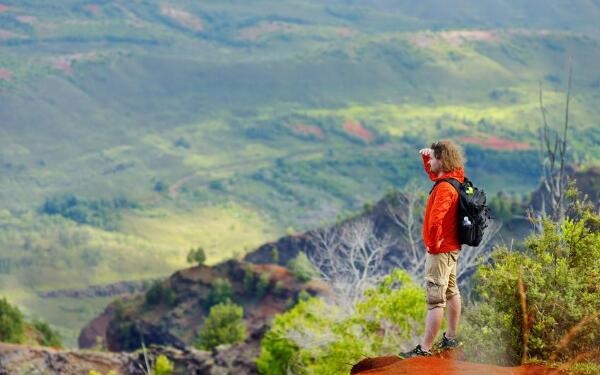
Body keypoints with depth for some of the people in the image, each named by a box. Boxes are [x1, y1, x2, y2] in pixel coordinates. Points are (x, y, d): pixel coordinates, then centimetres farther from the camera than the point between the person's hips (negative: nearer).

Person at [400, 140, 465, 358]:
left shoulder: (444, 188, -23)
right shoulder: (454, 179, 6)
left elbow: (435, 220, -34)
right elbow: (433, 174, 30)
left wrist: (433, 244, -20)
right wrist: (426, 156, 13)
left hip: (440, 250, -10)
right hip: (452, 247, 11)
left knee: (435, 299, -10)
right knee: (451, 292, 20)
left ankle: (424, 349, -12)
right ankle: (451, 338, 33)